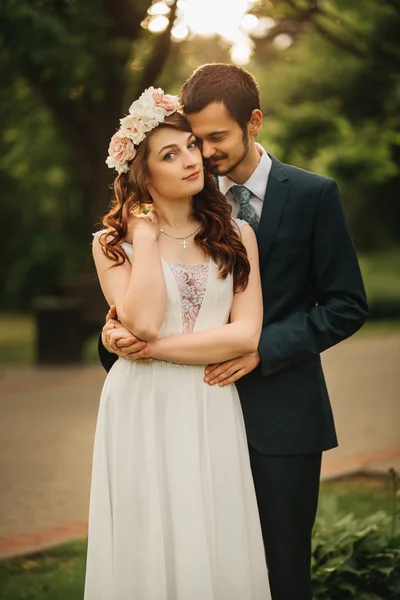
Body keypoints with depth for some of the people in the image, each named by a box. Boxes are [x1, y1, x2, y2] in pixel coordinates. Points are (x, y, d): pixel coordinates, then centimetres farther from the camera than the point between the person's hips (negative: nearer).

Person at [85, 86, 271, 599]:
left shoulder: (236, 235, 6)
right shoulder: (113, 243, 1)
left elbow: (246, 334, -5)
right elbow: (143, 321, -15)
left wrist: (153, 347, -10)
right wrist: (145, 235, -9)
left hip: (213, 415, 2)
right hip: (142, 412, -2)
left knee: (217, 550, 6)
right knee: (150, 553, 4)